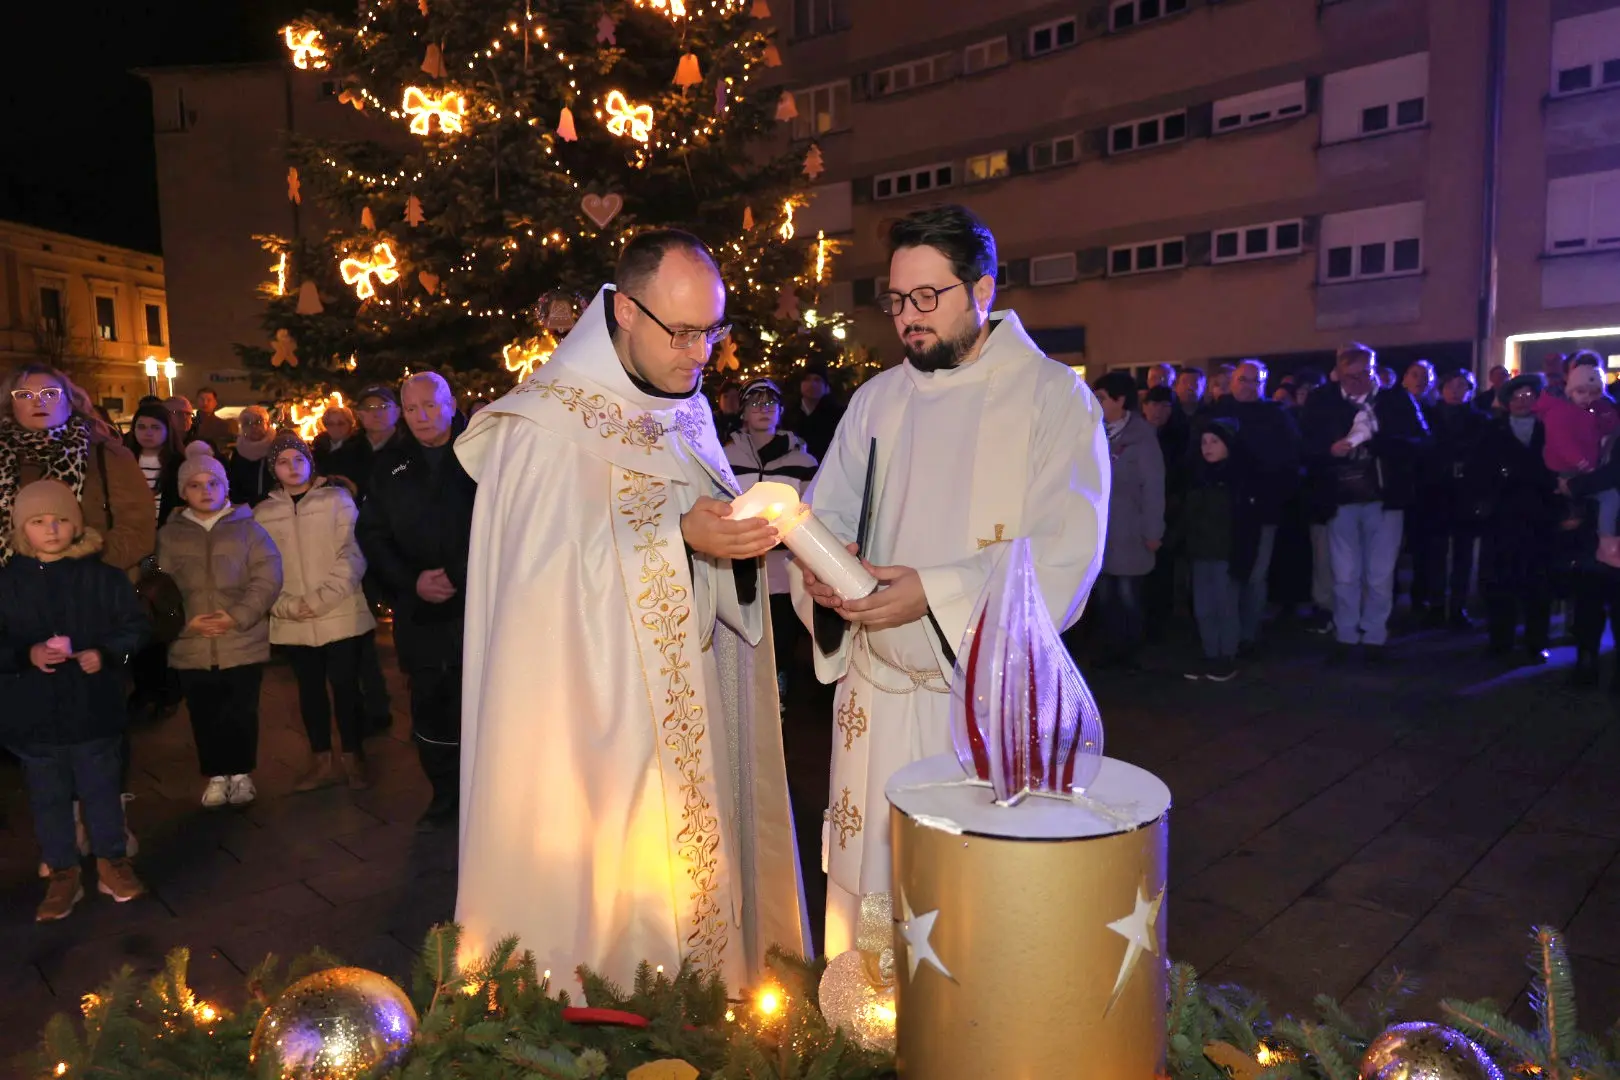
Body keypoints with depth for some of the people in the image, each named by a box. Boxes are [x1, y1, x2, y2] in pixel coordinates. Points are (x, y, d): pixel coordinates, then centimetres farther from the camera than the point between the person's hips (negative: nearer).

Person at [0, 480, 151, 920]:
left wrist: (106, 654, -17)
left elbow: (135, 627, -1)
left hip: (94, 711, -1)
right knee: (48, 799, 13)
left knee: (102, 791, 11)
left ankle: (112, 862, 28)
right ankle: (62, 873, 28)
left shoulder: (102, 576, -5)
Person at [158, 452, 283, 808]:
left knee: (241, 713, 4)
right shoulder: (169, 534, 8)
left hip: (243, 643, -2)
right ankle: (216, 775, 25)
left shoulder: (247, 527, 2)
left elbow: (268, 578, -5)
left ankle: (241, 773, 21)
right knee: (204, 716, 9)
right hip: (192, 646, 2)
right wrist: (186, 619, -12)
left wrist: (238, 617, -16)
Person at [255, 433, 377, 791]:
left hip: (340, 615, -3)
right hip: (292, 623, 3)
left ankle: (353, 758, 17)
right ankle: (321, 761, 24)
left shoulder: (336, 498, 0)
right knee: (309, 688, 12)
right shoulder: (263, 512, 8)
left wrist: (321, 599, -14)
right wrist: (287, 606, -10)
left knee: (345, 686, 3)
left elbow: (352, 555, -7)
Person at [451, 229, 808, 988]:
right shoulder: (545, 425, -12)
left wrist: (744, 531, -7)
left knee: (698, 874, 14)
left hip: (692, 717, 7)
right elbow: (551, 575, -17)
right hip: (595, 722, -6)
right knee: (612, 899, 2)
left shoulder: (688, 412, 10)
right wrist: (679, 538, -26)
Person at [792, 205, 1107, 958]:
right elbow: (827, 512, 14)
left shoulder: (1054, 397, -4)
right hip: (877, 686, 4)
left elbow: (1066, 556, -13)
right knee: (868, 868, 12)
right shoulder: (877, 400, 11)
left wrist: (936, 593, -22)